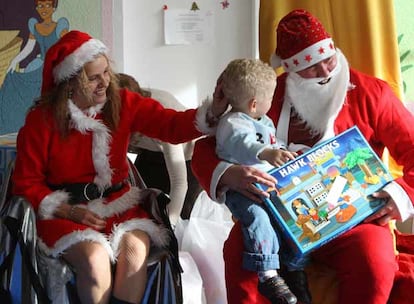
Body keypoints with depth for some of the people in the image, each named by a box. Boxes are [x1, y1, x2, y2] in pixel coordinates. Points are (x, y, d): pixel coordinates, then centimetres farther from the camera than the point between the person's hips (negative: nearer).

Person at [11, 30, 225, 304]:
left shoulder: (122, 103, 2)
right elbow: (27, 183, -1)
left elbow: (170, 125, -7)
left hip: (118, 202, 3)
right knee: (95, 258, -31)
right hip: (66, 210, -2)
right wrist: (69, 212, -15)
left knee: (135, 248, -29)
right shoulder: (42, 121, -6)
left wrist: (213, 112, -25)